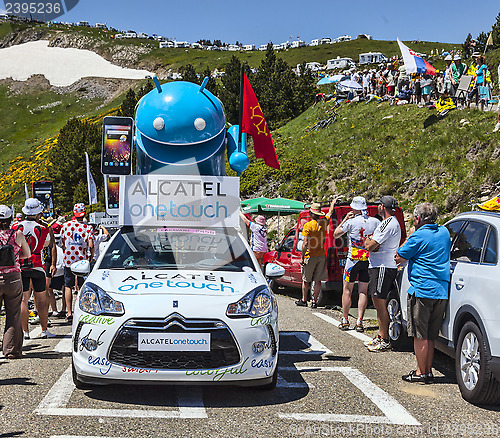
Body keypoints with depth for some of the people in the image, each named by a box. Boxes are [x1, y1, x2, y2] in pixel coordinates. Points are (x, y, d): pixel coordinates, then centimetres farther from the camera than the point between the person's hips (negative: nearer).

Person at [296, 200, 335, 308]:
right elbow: (330, 212, 22)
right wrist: (333, 203, 41)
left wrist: (302, 257, -11)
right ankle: (314, 301, 9)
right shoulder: (323, 222, 0)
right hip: (321, 256, 4)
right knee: (318, 280, 7)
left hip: (310, 256, -4)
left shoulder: (308, 225, -14)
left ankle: (304, 300, 16)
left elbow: (305, 244, -18)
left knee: (306, 280, 9)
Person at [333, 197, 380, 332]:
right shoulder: (376, 222, 1)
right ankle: (359, 322, 1)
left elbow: (335, 234, 3)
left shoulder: (351, 222, -9)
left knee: (347, 289, 8)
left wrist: (345, 219, 7)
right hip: (369, 259, 3)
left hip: (354, 259, -3)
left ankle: (345, 321, 10)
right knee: (363, 292, 7)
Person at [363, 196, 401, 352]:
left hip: (383, 268, -11)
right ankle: (380, 336, 23)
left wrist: (369, 239, 1)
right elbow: (369, 245, 20)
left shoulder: (388, 224, -17)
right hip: (378, 266, 11)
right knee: (378, 304, 15)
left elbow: (369, 245, -19)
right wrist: (372, 243, -1)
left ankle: (385, 341, -2)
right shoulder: (392, 222, 18)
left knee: (380, 304, -7)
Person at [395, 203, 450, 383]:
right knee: (430, 336, 14)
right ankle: (428, 371, 18)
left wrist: (409, 237, 8)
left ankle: (421, 372, 4)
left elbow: (399, 258, -3)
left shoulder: (418, 236, -11)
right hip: (442, 292, 7)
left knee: (420, 335, 0)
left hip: (422, 290, -7)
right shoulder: (444, 233, 10)